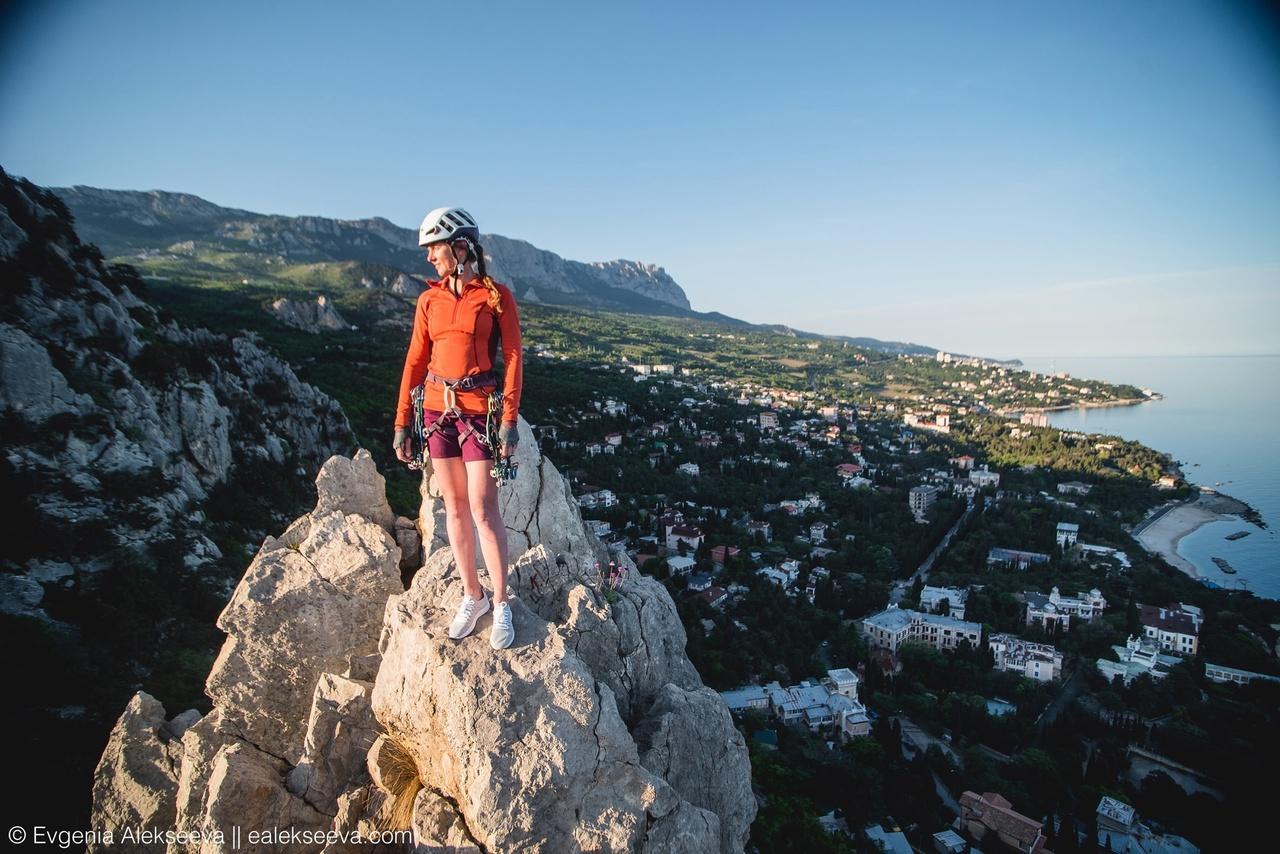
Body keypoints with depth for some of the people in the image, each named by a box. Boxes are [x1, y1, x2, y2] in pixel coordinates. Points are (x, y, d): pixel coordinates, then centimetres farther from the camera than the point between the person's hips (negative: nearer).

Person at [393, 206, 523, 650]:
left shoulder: (496, 296, -3)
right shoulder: (429, 300, 9)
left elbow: (513, 359, -5)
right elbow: (415, 361, 9)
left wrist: (510, 420, -12)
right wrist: (402, 422, 7)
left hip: (479, 408, -4)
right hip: (437, 408, 5)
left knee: (482, 507, -6)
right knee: (454, 505, 8)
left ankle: (501, 605, 8)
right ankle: (472, 596, 22)